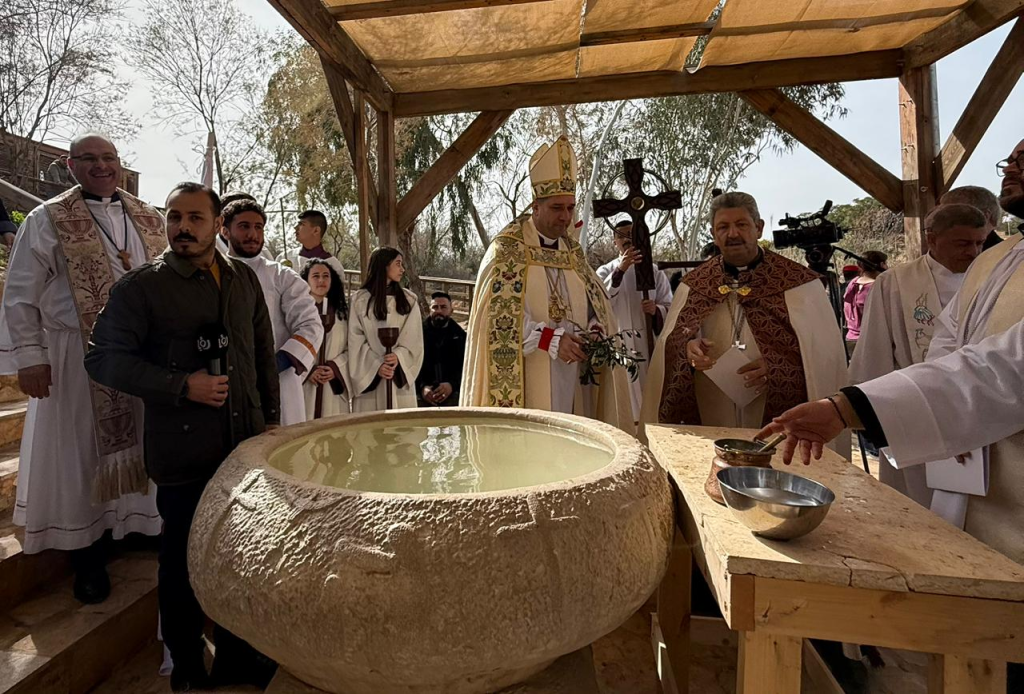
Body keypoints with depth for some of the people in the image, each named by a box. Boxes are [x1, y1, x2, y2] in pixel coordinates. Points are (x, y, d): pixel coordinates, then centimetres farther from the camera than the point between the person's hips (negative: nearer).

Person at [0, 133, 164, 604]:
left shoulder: (149, 220, 8)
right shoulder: (48, 221, -2)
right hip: (77, 358, -3)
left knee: (141, 444, 12)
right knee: (81, 452, 9)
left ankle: (142, 525, 31)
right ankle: (88, 554, 23)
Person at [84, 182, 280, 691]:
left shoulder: (244, 279, 9)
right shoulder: (141, 287, -4)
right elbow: (103, 358, -7)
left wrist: (271, 415, 11)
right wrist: (183, 387, -16)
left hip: (246, 443, 4)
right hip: (183, 453, -4)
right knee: (183, 562, 9)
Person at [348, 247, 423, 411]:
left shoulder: (409, 300, 8)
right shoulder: (360, 300, 3)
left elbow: (414, 339, 2)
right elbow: (356, 341, -2)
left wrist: (398, 356, -16)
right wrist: (376, 365, -13)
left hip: (401, 377, 2)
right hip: (368, 376, -1)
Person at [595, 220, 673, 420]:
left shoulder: (654, 271, 10)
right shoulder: (605, 271, 5)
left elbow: (670, 308, 7)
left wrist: (656, 310, -15)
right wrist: (619, 271, -24)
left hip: (650, 344, 2)